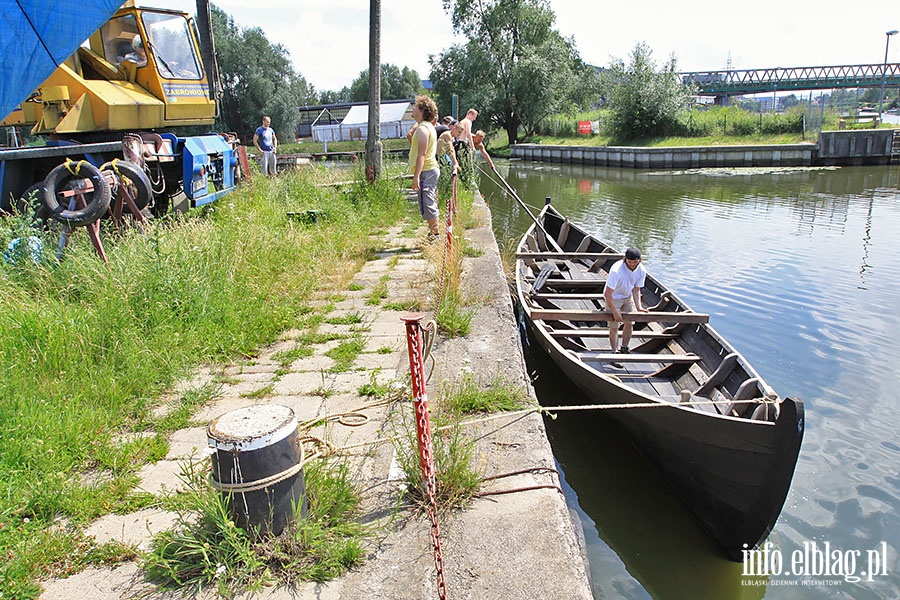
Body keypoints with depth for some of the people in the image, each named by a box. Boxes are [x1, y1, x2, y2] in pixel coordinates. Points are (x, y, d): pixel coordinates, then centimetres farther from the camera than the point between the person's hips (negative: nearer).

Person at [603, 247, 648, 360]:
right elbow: (608, 293, -32)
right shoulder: (617, 270, -35)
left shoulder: (641, 271, -16)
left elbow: (636, 290, -5)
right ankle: (615, 354, 6)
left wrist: (638, 306, -17)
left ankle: (624, 349, 29)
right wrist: (614, 311, -28)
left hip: (628, 296, 6)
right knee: (614, 326, -6)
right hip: (613, 298, -6)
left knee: (629, 323, 10)